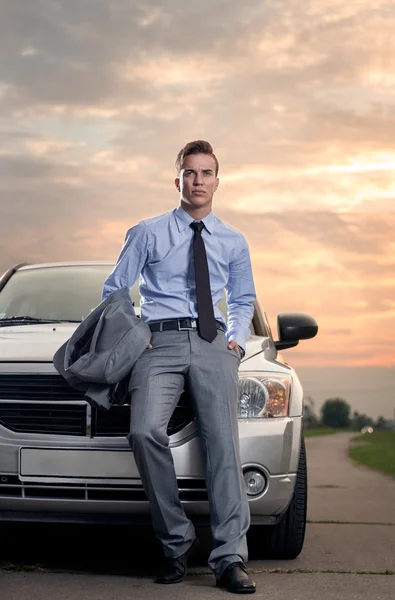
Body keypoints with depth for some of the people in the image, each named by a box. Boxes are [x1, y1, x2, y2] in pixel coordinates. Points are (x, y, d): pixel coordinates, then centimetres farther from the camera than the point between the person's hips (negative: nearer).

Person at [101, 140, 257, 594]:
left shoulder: (234, 242, 20)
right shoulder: (148, 233, 13)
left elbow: (243, 299, 30)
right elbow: (114, 290, 16)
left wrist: (238, 337, 11)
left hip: (213, 344, 2)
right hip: (160, 342, -1)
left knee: (223, 442, -14)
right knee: (146, 430, -26)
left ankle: (229, 558, -15)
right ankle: (176, 543, -13)